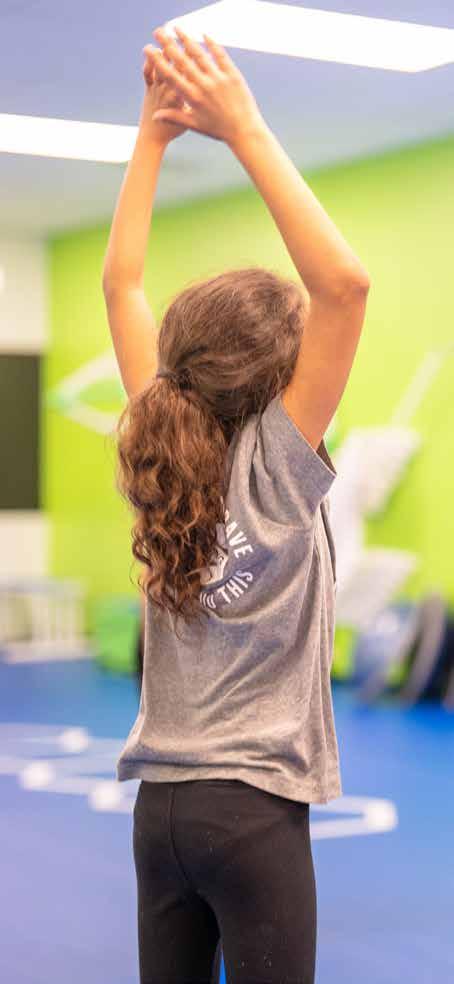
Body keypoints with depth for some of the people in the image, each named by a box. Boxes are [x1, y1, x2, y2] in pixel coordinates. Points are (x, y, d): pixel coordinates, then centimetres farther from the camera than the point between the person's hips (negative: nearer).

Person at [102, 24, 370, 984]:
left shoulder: (162, 454, -1)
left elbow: (121, 282, 7)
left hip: (160, 805, 6)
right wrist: (246, 129, -21)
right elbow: (346, 285, -24)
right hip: (255, 806, -6)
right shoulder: (276, 468, -16)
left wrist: (156, 129, 5)